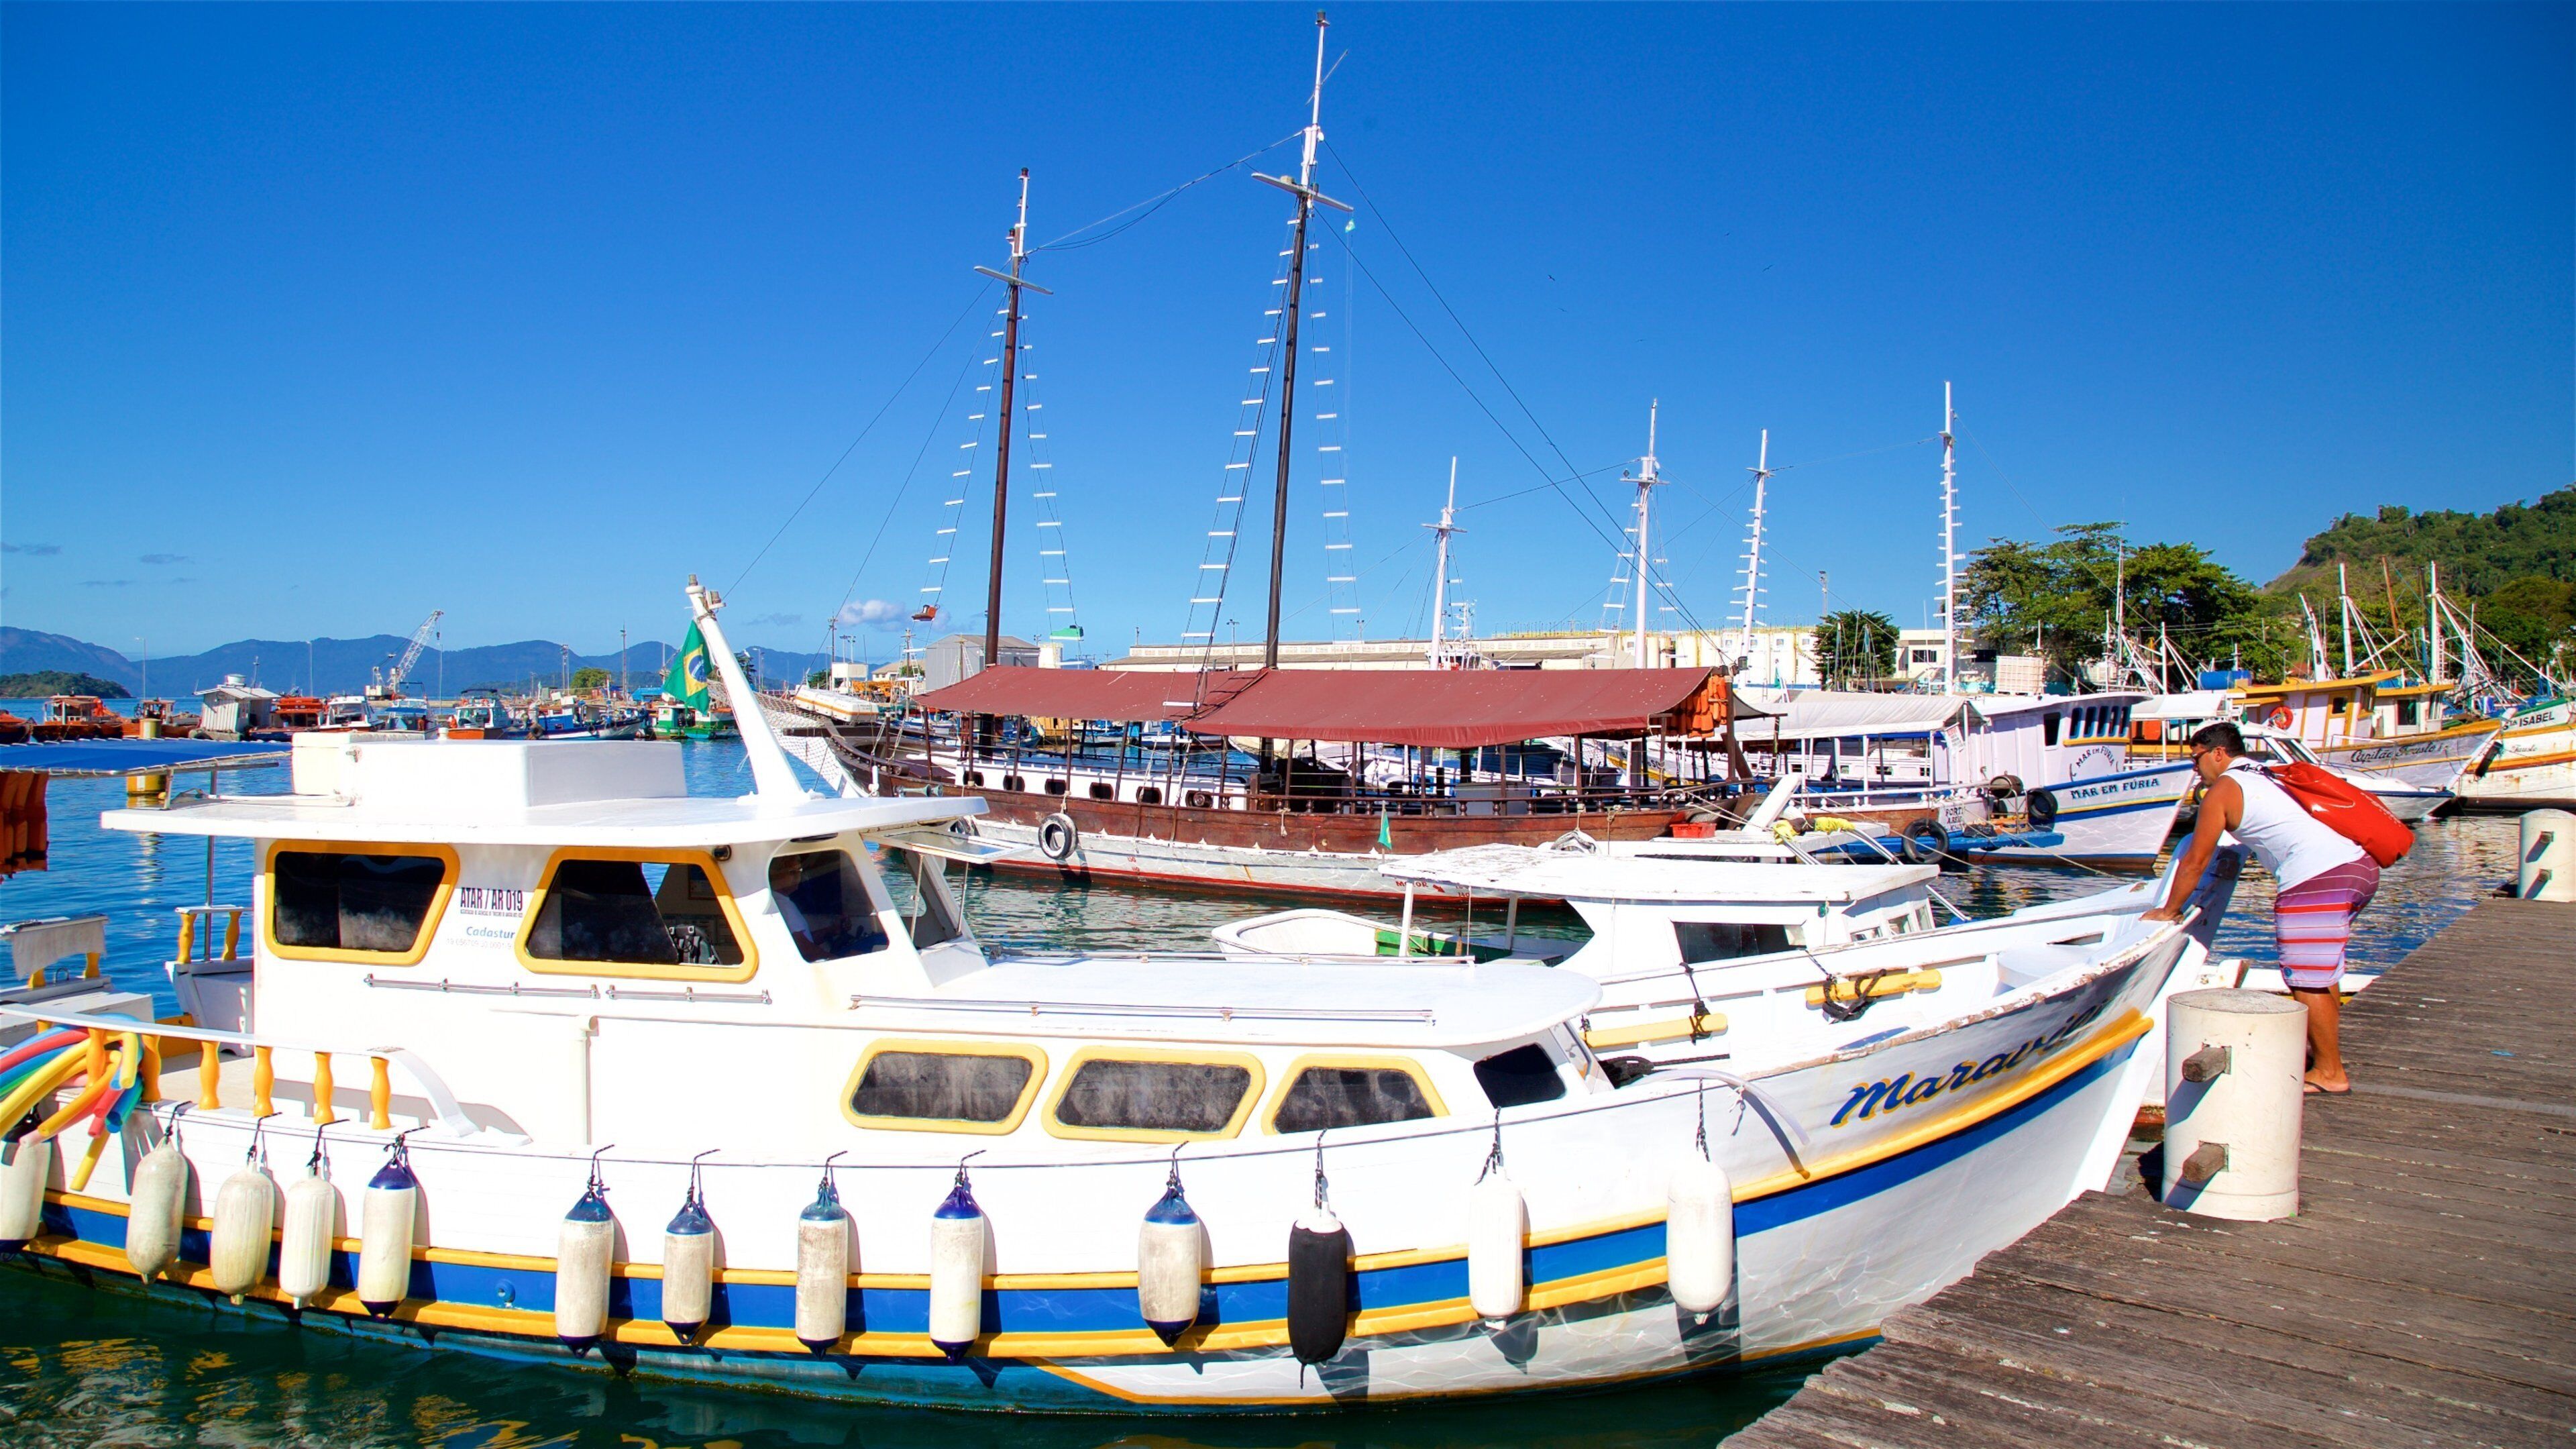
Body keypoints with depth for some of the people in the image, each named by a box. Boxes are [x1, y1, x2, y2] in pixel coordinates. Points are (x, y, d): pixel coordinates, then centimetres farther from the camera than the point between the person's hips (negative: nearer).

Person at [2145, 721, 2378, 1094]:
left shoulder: (2222, 790, 2)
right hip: (2361, 864, 10)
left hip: (2318, 877, -10)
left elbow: (2195, 861, 4)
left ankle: (2330, 1074, 1)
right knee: (2322, 972, 21)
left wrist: (2168, 911, 13)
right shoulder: (2267, 777, 26)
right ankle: (2323, 1052, 29)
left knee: (2307, 980, -3)